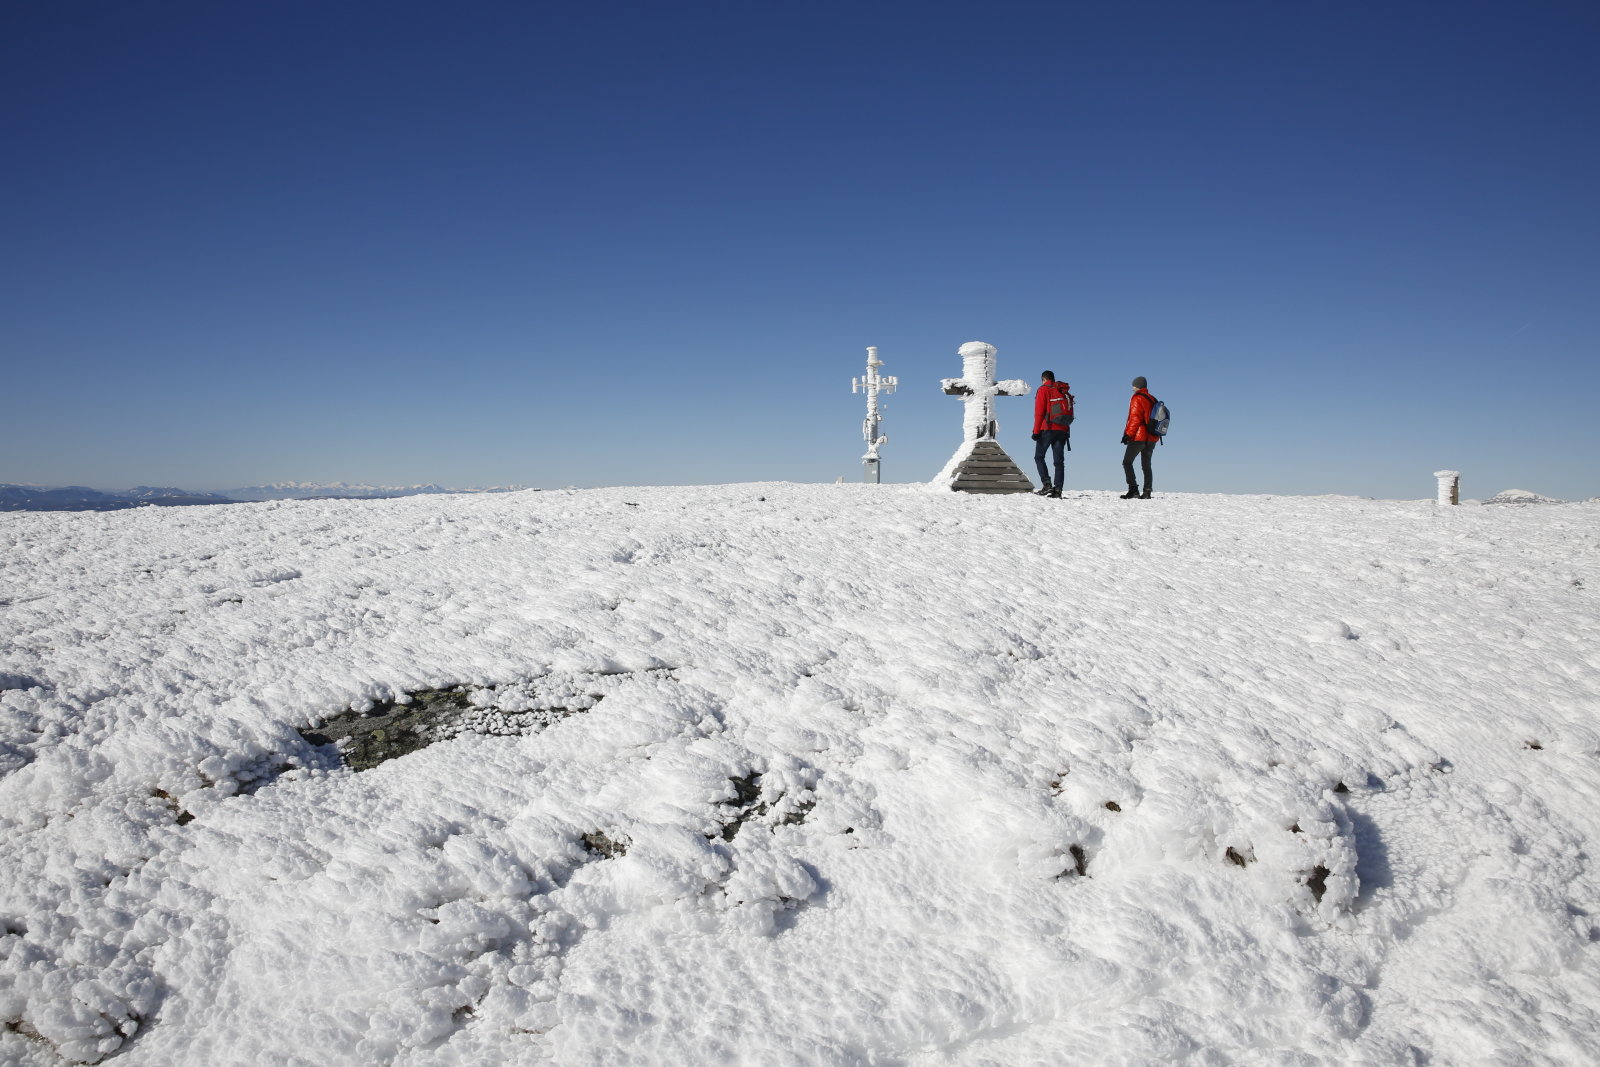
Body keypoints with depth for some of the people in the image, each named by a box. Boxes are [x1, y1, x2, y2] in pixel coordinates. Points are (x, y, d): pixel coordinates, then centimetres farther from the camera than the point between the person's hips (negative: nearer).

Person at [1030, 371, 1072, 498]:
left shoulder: (1044, 390, -1)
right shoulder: (1065, 392, 17)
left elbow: (1039, 412, -9)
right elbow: (1070, 415, 18)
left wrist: (1036, 431, -8)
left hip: (1047, 429, -5)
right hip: (1063, 430, 5)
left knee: (1039, 457, 5)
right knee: (1059, 461, 4)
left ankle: (1047, 484, -11)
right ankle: (1058, 489, -2)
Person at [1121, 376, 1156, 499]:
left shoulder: (1137, 398, -8)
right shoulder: (1152, 399, 15)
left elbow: (1135, 418, -17)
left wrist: (1128, 434, -16)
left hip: (1138, 437, -8)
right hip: (1152, 438, 8)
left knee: (1127, 462, -2)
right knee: (1146, 465, 12)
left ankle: (1133, 490, -13)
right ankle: (1147, 492, 7)